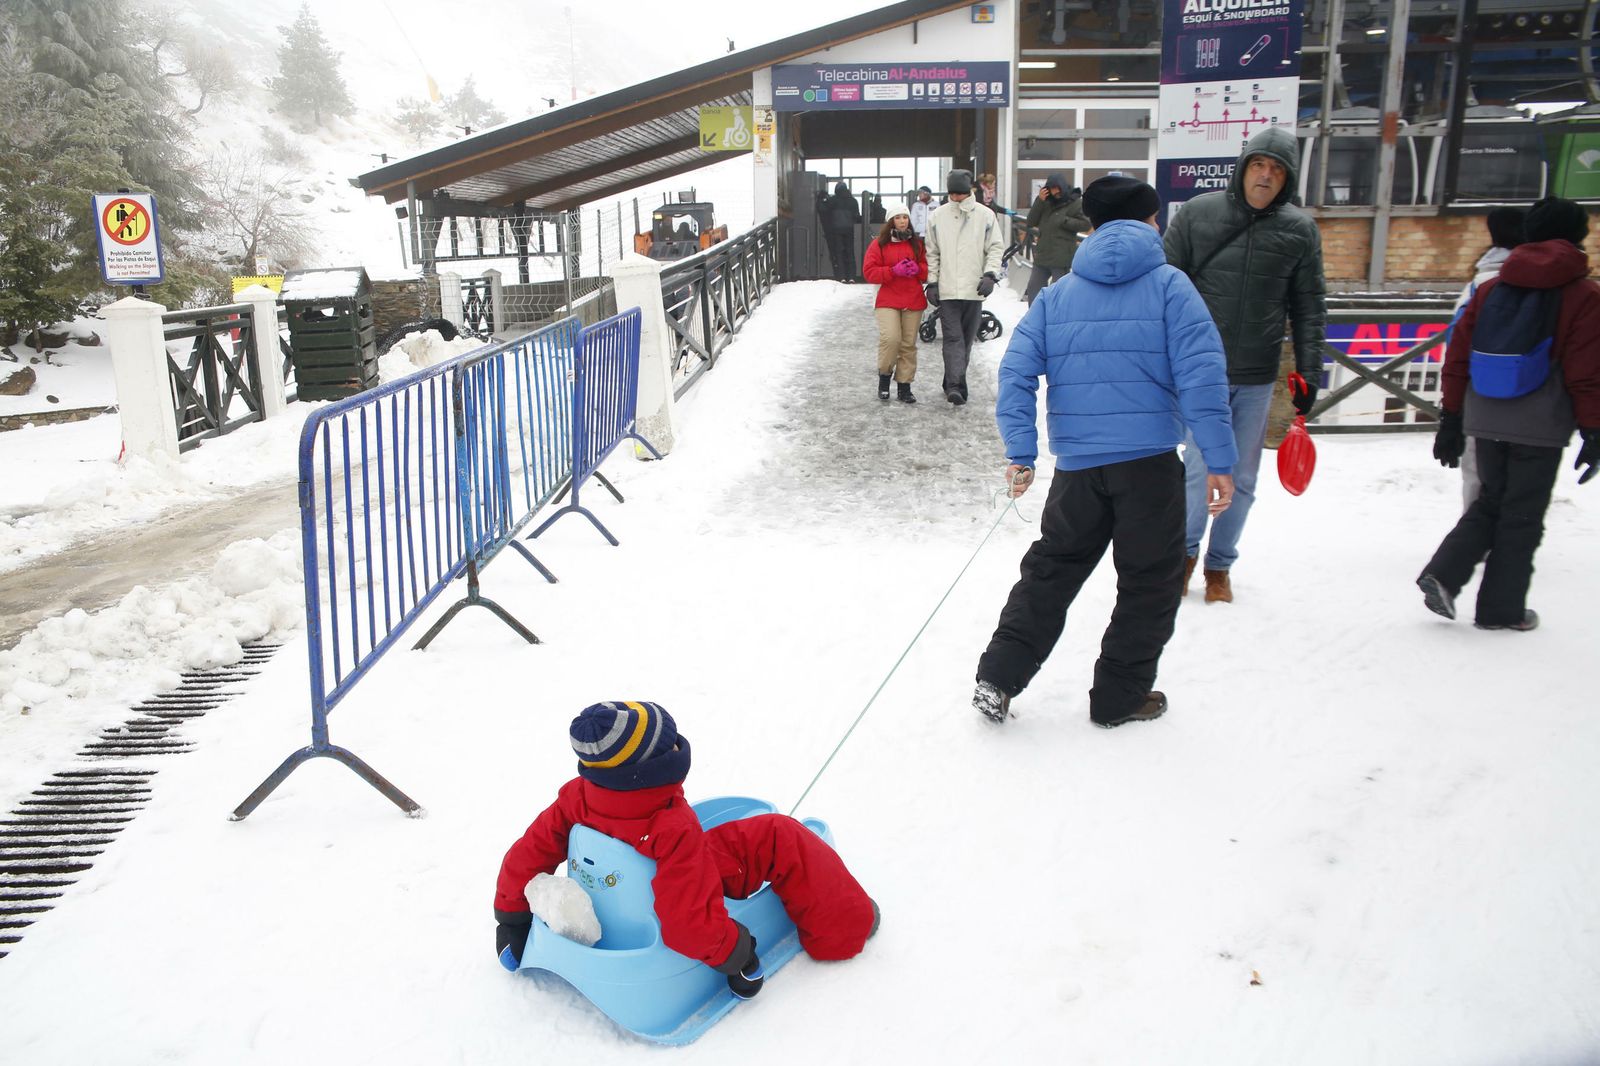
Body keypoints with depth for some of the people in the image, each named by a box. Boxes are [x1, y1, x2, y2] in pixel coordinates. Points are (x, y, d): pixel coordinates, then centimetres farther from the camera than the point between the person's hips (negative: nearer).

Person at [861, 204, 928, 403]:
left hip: (913, 301, 3)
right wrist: (894, 271, -15)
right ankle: (884, 375, 5)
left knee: (909, 344, 3)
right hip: (887, 300, -3)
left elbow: (928, 268, 14)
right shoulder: (879, 244, 2)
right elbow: (869, 272, -4)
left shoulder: (917, 243, 11)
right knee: (890, 338, -20)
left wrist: (917, 269, -9)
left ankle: (904, 386, 13)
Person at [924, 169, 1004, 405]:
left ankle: (952, 384, 21)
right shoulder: (937, 216, 5)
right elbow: (932, 253, 9)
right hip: (947, 290, -1)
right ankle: (956, 386, -19)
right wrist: (932, 282, 3)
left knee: (967, 339, 8)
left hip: (974, 289, 1)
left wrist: (990, 274, -10)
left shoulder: (985, 216, 3)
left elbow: (995, 248, 4)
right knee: (953, 338, -10)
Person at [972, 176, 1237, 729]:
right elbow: (1201, 375, -10)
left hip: (1076, 465, 4)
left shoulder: (1057, 295, 9)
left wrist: (1020, 453, 1)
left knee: (1050, 569, 17)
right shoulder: (1169, 285, -2)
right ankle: (1119, 698, 21)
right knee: (1149, 581, 13)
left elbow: (1016, 370, 1)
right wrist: (1219, 461, -8)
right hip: (1150, 460, -3)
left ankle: (997, 679, 12)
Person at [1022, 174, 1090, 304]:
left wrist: (1064, 221, -15)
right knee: (1033, 289, 13)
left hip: (1061, 258, -7)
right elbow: (1031, 223, 5)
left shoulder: (1075, 203, -4)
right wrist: (1039, 201, -5)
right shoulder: (1047, 203, 13)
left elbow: (1085, 224, -10)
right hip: (1042, 255, 7)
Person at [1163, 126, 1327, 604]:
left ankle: (1219, 565, 26)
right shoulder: (1196, 214, -1)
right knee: (1203, 467, -4)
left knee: (1241, 478, 9)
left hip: (1258, 377, 2)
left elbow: (1309, 309, 8)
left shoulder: (1300, 230, 4)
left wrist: (1309, 373, 3)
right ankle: (1186, 552, 21)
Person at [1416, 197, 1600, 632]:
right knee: (1522, 516, 6)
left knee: (1489, 503, 18)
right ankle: (1501, 608, 12)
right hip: (1539, 428, -4)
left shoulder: (1491, 287, 7)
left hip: (1485, 422, 4)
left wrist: (1451, 417, 12)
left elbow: (1458, 355, 7)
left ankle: (1443, 573, 0)